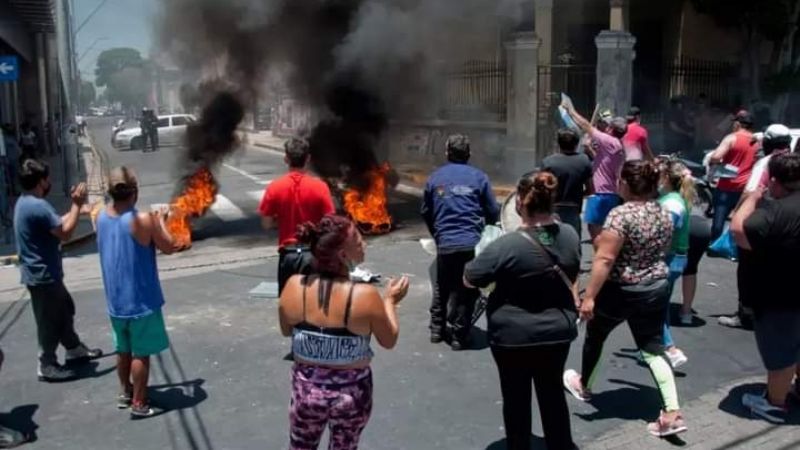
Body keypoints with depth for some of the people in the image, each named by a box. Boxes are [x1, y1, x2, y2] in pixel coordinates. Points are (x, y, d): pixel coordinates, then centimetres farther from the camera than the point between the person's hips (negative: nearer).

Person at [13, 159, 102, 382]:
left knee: (65, 309, 23)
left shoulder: (25, 202, 10)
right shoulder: (37, 206, -25)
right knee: (49, 320, 3)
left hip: (43, 273, 11)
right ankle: (47, 366, 16)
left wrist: (75, 206, 10)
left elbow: (57, 223, 15)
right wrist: (77, 205, -16)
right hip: (43, 275, -11)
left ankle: (75, 349, 37)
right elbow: (65, 232, -24)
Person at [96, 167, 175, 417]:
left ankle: (125, 392, 36)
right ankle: (139, 403, 15)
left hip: (116, 300, 6)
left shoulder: (102, 217, -1)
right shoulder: (143, 220, -22)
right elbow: (169, 247, -10)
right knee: (141, 353, 6)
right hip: (141, 300, -6)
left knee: (123, 349, 21)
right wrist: (160, 221, 3)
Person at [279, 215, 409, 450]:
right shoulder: (366, 295, -25)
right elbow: (389, 341, -9)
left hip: (307, 386, 2)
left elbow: (286, 331, 2)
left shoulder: (294, 287, -17)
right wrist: (390, 300, 5)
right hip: (352, 391, -1)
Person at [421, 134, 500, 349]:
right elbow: (493, 212, 3)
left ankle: (437, 330, 28)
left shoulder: (434, 178, 8)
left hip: (445, 244, 2)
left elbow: (426, 212, 15)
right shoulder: (478, 177, 1)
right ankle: (459, 336, 13)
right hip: (472, 243, -2)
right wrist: (485, 224, 25)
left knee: (441, 288, 21)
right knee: (466, 291, 8)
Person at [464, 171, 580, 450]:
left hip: (514, 336, -5)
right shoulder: (570, 235, -6)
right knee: (553, 393, 21)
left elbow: (469, 279, -13)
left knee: (516, 399, 13)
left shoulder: (508, 245, -25)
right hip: (559, 331, 5)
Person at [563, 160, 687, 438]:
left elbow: (605, 259, -25)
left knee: (595, 335, 18)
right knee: (653, 348, 9)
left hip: (620, 291, -6)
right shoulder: (664, 213, 3)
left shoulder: (621, 214, -21)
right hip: (656, 289, 6)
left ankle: (583, 386, 38)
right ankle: (672, 412, 0)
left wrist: (589, 296, -24)